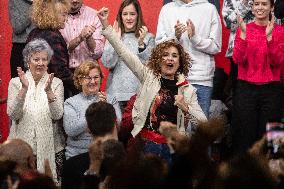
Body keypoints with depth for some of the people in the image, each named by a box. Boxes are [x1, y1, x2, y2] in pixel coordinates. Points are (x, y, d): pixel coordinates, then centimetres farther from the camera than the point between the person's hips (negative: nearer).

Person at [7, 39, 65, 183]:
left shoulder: (56, 83, 3)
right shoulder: (16, 83, 3)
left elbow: (57, 115, -9)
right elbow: (12, 114, -9)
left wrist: (49, 91, -22)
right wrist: (24, 89, -20)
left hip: (50, 147, 0)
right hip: (22, 148, 0)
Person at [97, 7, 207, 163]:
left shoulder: (187, 90, 4)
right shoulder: (149, 77, 4)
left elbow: (203, 122, 3)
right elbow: (124, 53, -2)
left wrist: (185, 108, -14)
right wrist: (105, 25, -9)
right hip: (146, 143, -1)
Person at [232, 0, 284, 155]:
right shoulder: (243, 29, 4)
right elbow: (237, 59, -6)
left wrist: (269, 37, -18)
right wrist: (243, 34, -17)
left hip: (271, 89, 0)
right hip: (246, 88, 0)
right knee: (244, 134, 1)